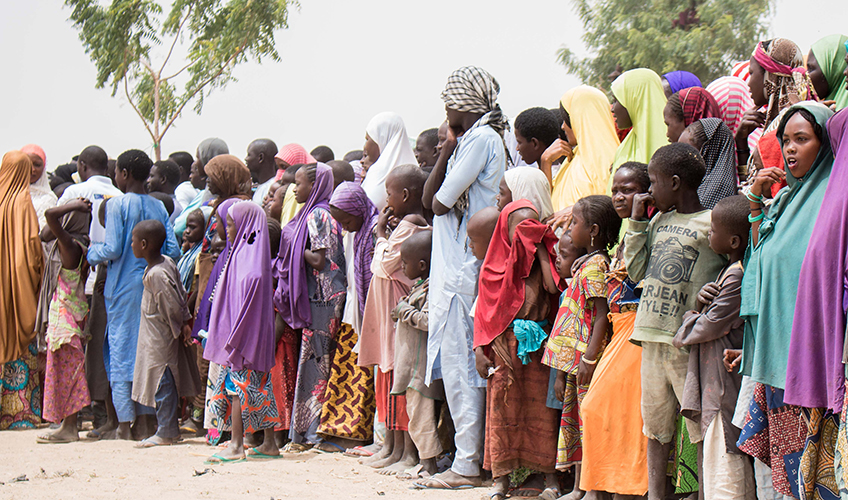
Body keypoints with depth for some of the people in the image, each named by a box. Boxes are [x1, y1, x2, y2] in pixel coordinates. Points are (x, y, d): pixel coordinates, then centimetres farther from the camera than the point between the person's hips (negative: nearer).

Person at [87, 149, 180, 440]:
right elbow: (173, 250, 3)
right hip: (152, 284, 5)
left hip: (124, 287, -5)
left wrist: (92, 251, 5)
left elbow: (112, 249, -14)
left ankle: (124, 425, -1)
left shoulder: (117, 205, -10)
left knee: (120, 350, 0)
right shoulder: (158, 207, 5)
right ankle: (147, 418, 13)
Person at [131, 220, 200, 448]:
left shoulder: (156, 274, -24)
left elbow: (172, 305, -23)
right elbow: (181, 295, 10)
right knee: (166, 382, 15)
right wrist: (185, 321, 9)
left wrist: (179, 327, -9)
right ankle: (169, 428, 22)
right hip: (162, 335, 10)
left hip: (159, 337, -10)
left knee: (162, 382, -2)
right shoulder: (167, 262, 5)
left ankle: (165, 433, 4)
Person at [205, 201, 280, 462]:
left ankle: (236, 446, -7)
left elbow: (246, 301, -21)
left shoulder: (249, 257, -14)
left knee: (237, 384, -7)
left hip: (245, 334, -9)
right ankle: (270, 442, 12)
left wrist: (233, 339, -22)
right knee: (258, 385, 9)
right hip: (246, 336, 9)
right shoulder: (242, 253, 15)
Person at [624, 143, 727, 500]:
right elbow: (637, 270, 14)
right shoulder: (659, 221, 15)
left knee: (700, 424, -5)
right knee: (655, 424, 12)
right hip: (653, 336, 7)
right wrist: (637, 220, 11)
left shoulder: (713, 222, -7)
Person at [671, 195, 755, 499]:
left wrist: (689, 318, 4)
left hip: (725, 389, -10)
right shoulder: (732, 270, 14)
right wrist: (702, 302, -2)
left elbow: (711, 326, -17)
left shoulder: (738, 276, -18)